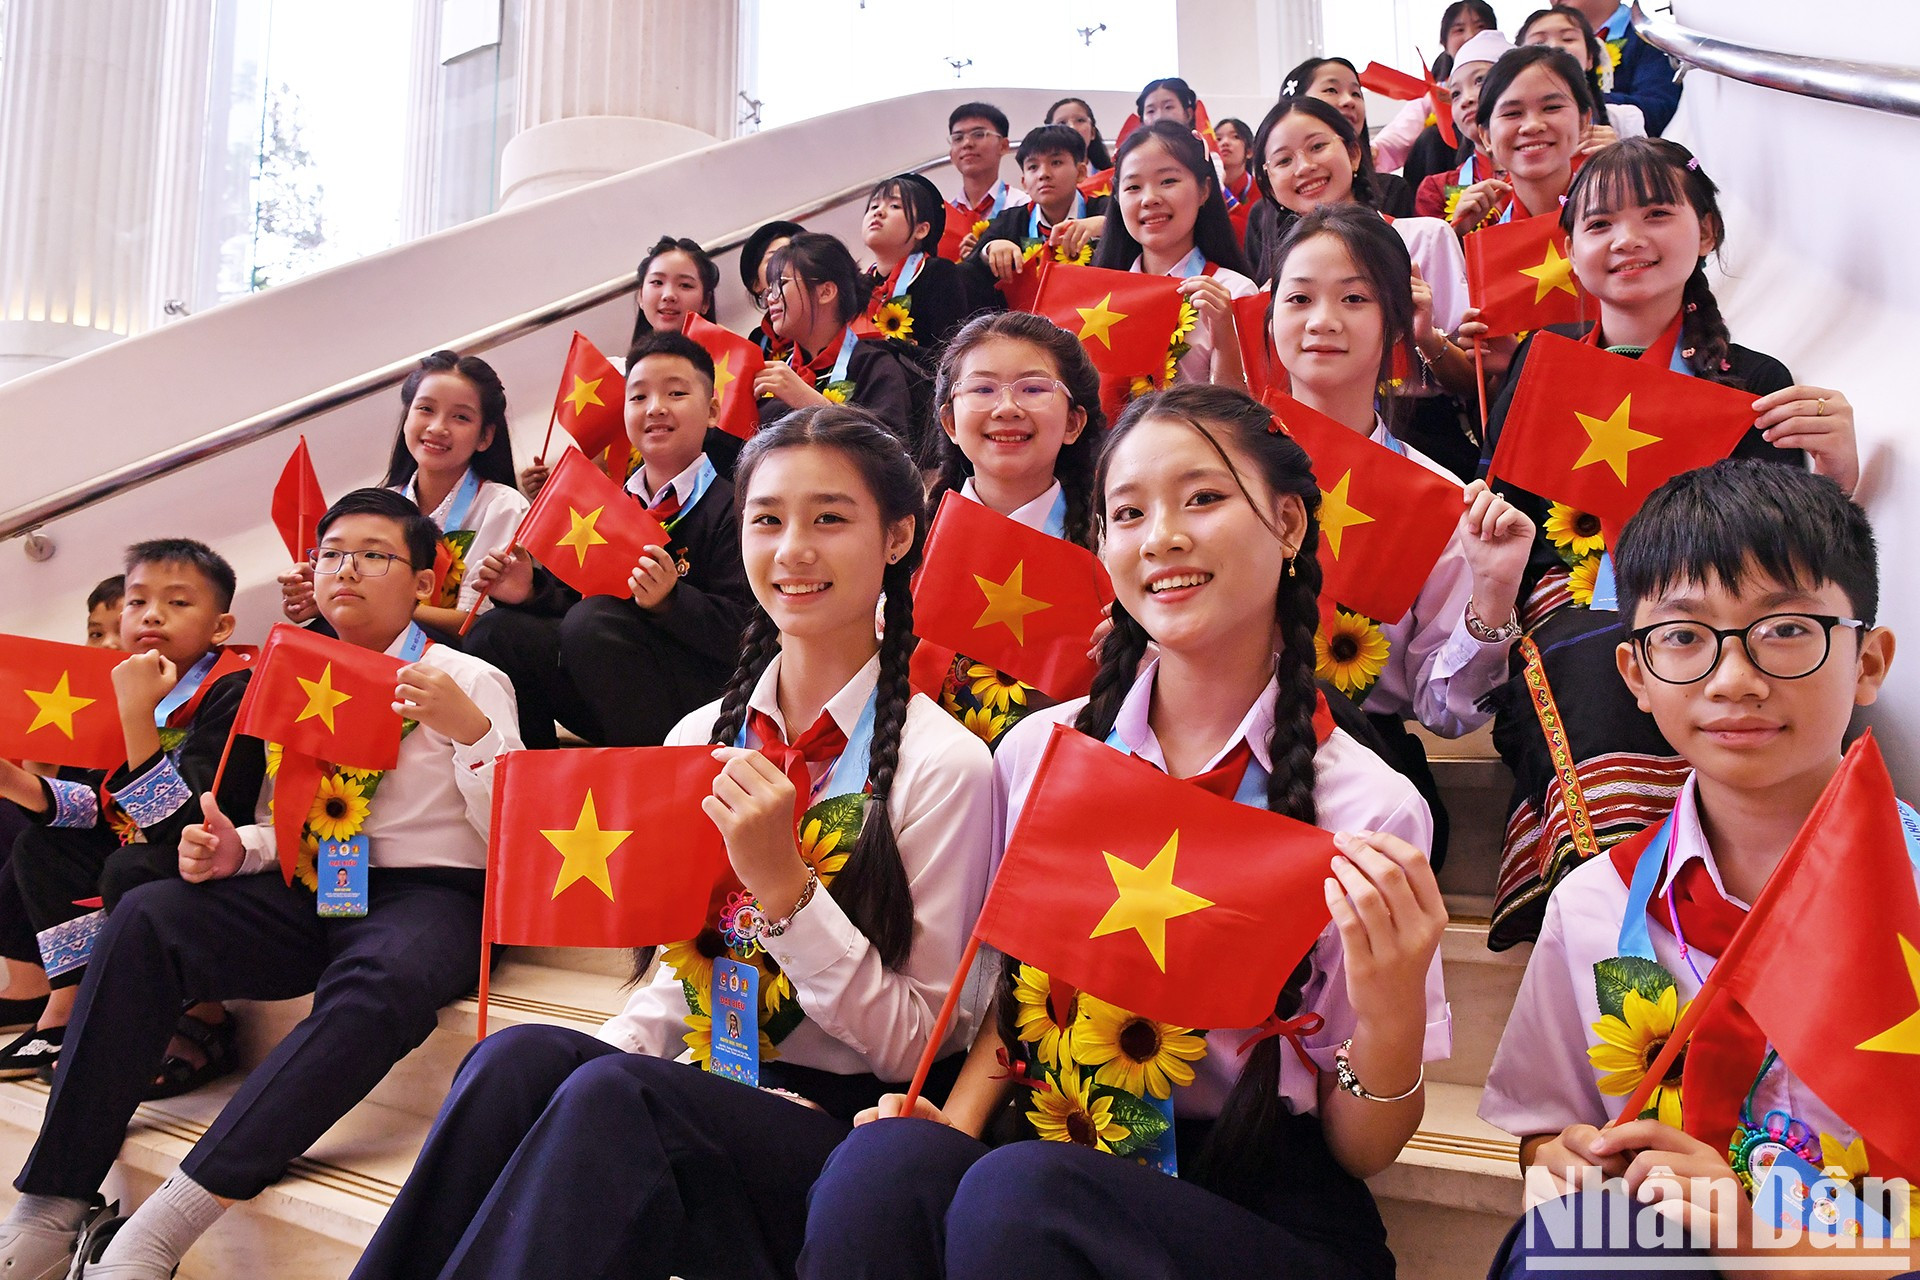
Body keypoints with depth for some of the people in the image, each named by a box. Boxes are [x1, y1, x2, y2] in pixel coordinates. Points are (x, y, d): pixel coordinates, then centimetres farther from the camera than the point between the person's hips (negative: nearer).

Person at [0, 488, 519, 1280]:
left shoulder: (470, 681, 1)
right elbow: (281, 826, 20)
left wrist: (470, 729, -21)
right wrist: (235, 849, -4)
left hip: (427, 895, -5)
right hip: (308, 890, 5)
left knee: (382, 982, -38)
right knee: (143, 918, -20)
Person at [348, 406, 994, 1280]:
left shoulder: (941, 764, -11)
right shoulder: (699, 737, 6)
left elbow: (918, 1044, -9)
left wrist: (785, 887, -21)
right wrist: (604, 1053, -6)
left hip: (849, 1120, -4)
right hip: (698, 1085, 5)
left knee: (610, 1095, -32)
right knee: (519, 1057, -26)